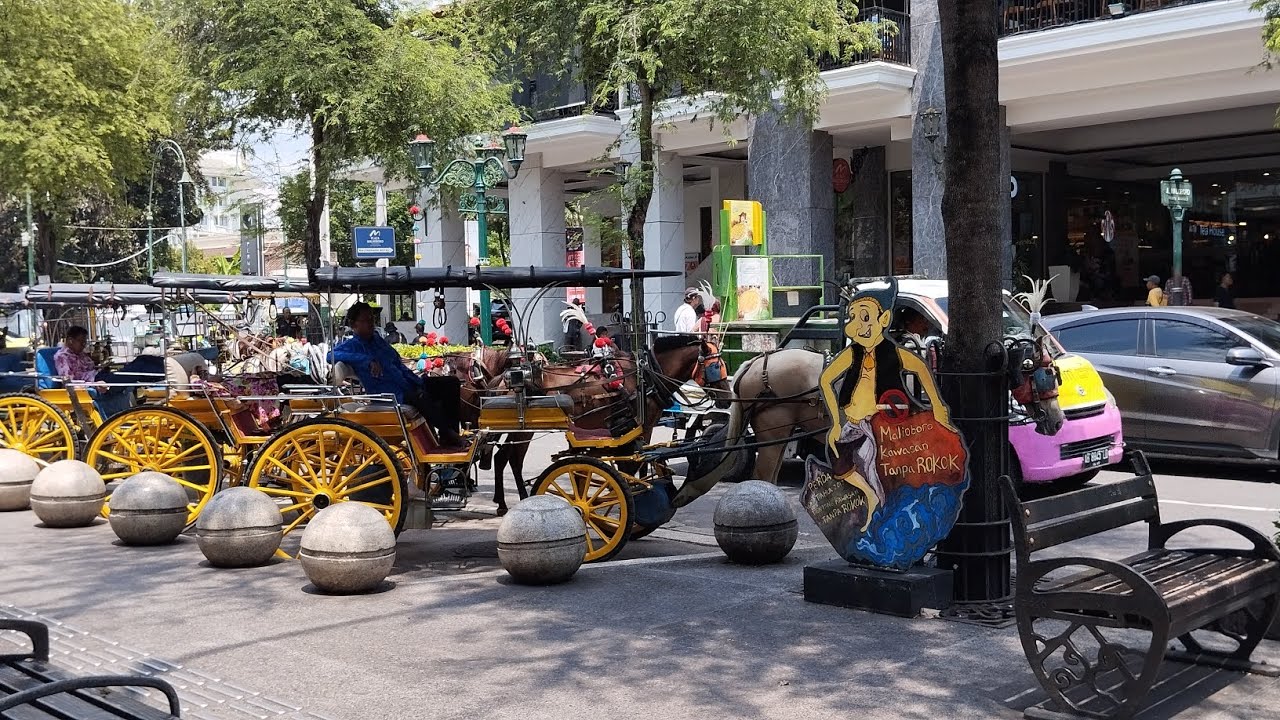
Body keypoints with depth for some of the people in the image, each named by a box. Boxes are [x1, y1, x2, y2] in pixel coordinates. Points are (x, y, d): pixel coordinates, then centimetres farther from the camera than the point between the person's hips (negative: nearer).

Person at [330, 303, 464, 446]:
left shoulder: (376, 338, 18)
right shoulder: (352, 345, -6)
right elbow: (332, 355, -28)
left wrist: (420, 383, 8)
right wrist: (368, 361, -34)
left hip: (406, 386, 9)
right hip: (388, 395, -9)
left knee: (452, 383, 2)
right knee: (421, 397, -38)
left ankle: (451, 433, -3)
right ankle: (447, 435, -20)